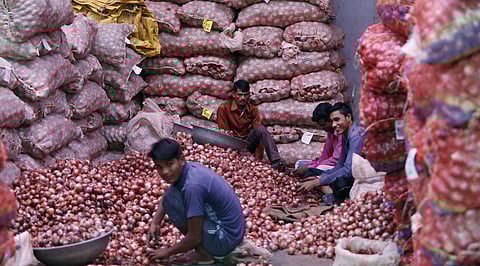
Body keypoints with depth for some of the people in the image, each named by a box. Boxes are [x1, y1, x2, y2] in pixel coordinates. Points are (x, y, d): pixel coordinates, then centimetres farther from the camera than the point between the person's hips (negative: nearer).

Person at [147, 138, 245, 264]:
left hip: (224, 240, -9)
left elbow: (194, 238, -21)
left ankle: (204, 253, -3)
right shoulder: (189, 168, -2)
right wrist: (155, 222, 8)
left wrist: (167, 252, -6)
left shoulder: (192, 185, -27)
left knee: (171, 199, -13)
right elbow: (164, 197, 20)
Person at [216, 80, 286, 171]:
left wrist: (259, 159, -19)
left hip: (248, 143, 3)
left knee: (261, 129, -27)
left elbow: (260, 133, -7)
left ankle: (276, 162, -39)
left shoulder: (253, 110, 3)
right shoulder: (223, 108, -7)